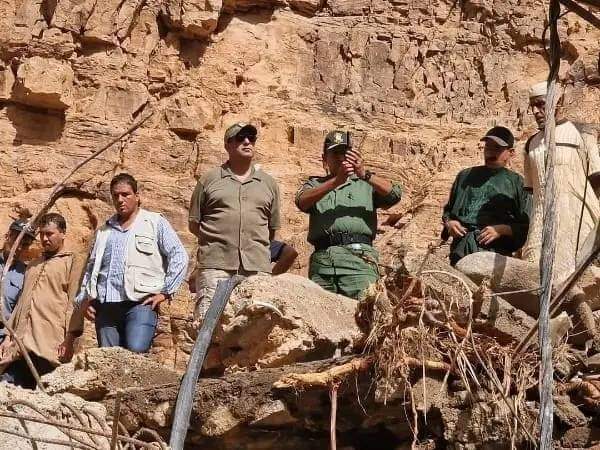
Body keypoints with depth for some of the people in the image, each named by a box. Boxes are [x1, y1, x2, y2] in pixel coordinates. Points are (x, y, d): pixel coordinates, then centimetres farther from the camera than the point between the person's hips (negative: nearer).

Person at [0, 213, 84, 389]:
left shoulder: (73, 262, 6)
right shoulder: (33, 265, 28)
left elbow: (74, 302, -5)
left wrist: (69, 339, -15)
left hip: (50, 344, -6)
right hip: (21, 344, 6)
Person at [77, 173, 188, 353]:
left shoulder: (155, 223, 9)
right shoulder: (104, 230, 23)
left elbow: (179, 257, 2)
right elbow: (91, 266, 27)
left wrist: (165, 291, -5)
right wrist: (84, 297, 13)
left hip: (141, 303, -4)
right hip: (106, 305, 4)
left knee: (136, 352, -24)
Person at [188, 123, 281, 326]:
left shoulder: (268, 183, 18)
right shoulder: (209, 179, 12)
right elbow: (194, 224, 13)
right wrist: (218, 239, 8)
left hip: (257, 267, 2)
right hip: (215, 264, -2)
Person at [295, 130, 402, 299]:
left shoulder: (366, 183, 20)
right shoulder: (315, 184, 23)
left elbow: (394, 194, 2)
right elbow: (302, 201, -1)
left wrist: (365, 175, -10)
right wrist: (336, 180, -12)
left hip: (358, 256, -2)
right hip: (321, 260, 2)